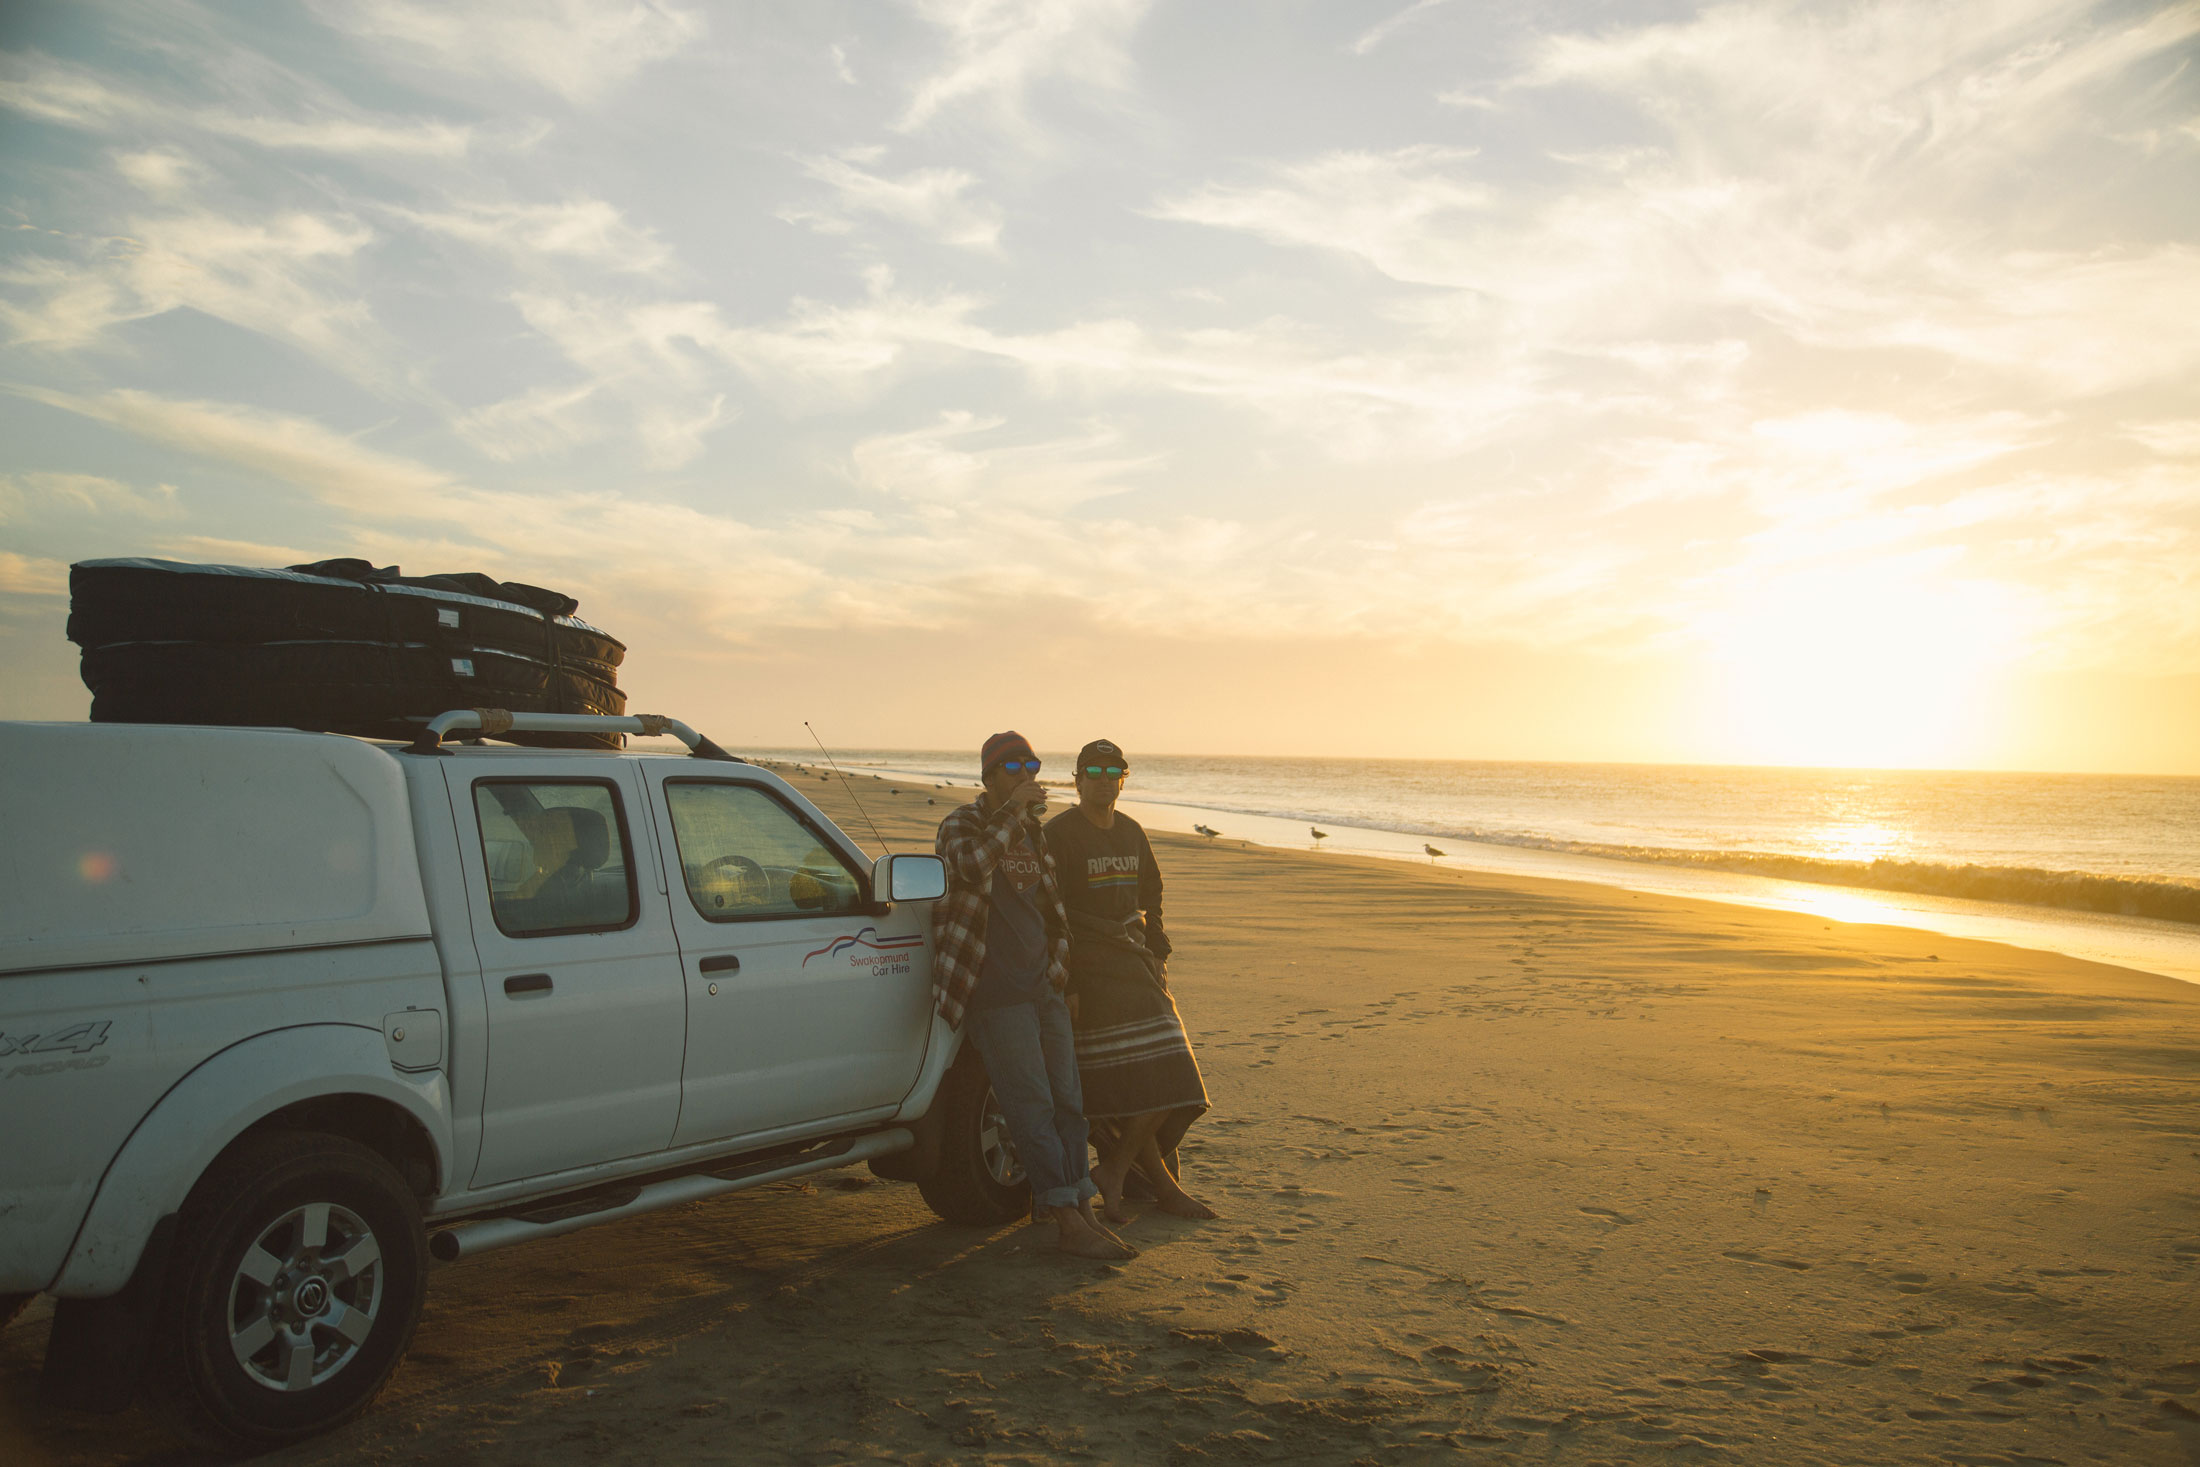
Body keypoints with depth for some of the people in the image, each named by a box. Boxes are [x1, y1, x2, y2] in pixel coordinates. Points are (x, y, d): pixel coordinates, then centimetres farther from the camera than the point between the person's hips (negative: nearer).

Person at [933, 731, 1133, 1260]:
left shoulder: (1033, 832, 17)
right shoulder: (961, 824, -3)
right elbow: (969, 867, -28)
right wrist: (1012, 811, -25)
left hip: (1044, 989, 7)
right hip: (995, 994, -7)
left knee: (1068, 1101, 6)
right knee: (1032, 1107, -10)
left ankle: (1080, 1208, 13)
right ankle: (1067, 1220, -9)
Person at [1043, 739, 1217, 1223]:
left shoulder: (1132, 832, 14)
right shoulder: (1059, 834, -8)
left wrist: (1158, 954, 14)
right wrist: (1064, 984, -16)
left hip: (1134, 963, 8)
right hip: (1088, 968, -7)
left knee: (1164, 1075, 1)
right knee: (1118, 1085, -8)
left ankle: (1115, 1171, 9)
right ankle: (1163, 1186, 2)